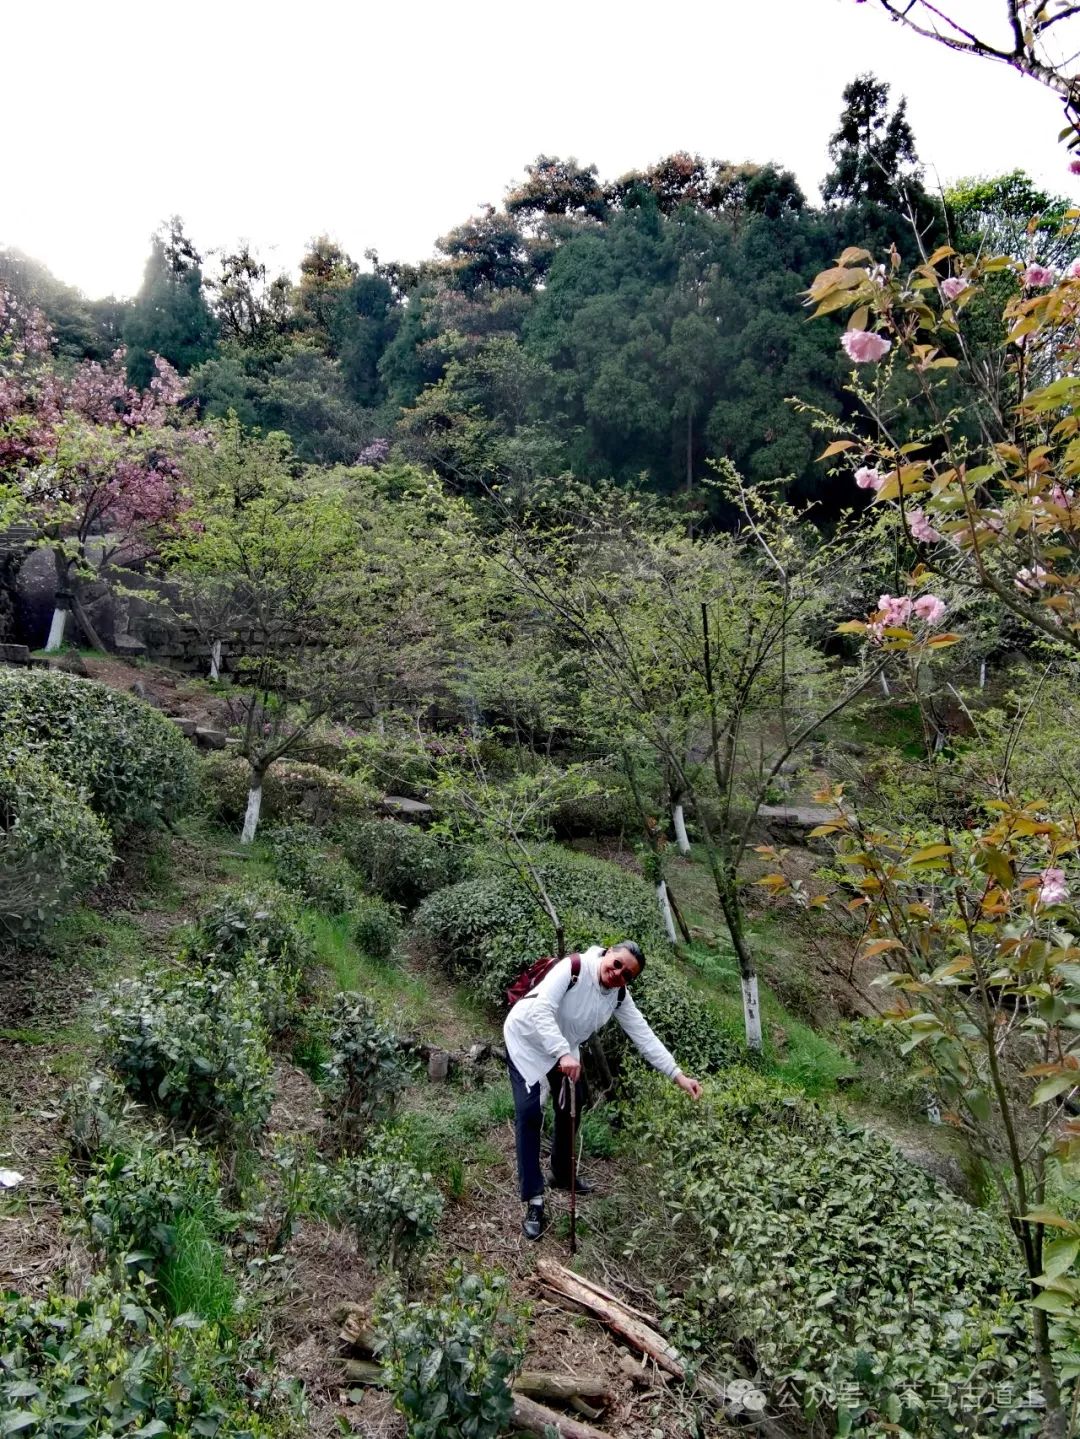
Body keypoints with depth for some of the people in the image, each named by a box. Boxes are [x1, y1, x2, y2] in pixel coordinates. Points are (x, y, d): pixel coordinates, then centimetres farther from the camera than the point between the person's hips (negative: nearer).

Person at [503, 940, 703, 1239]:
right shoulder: (573, 969, -33)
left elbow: (644, 1035, -12)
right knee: (529, 1112, -15)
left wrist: (678, 1075, -20)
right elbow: (541, 1011, -40)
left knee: (571, 1105, 16)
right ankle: (534, 1201, -9)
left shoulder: (619, 996, -13)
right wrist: (563, 1054, -51)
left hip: (565, 1048, 7)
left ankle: (562, 1174, 40)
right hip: (527, 1039, -7)